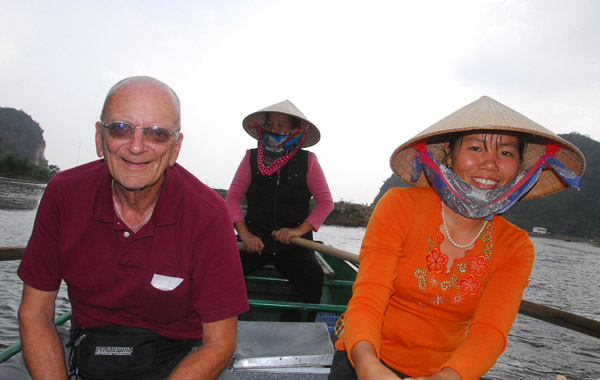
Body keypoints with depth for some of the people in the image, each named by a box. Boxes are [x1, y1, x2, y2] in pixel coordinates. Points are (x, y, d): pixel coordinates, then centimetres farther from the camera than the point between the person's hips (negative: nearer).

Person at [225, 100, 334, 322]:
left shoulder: (308, 161, 5)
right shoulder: (252, 158, 8)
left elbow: (326, 202, 0)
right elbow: (233, 197, 5)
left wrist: (299, 230, -15)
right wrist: (244, 233, -11)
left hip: (293, 244, 0)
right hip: (255, 241, 1)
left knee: (313, 277, -28)